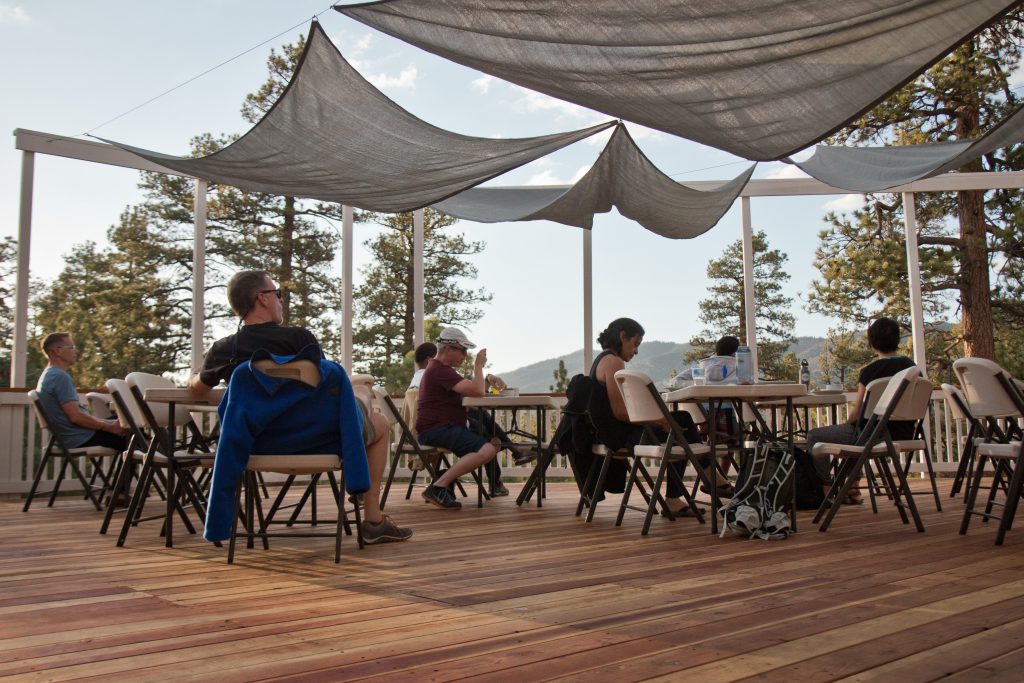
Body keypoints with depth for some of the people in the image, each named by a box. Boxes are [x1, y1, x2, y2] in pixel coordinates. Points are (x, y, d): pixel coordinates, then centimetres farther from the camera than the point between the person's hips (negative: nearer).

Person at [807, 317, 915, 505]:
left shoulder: (870, 371, -18)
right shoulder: (911, 366, 0)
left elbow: (856, 413, -14)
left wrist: (848, 422, 9)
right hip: (904, 433, 7)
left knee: (814, 436, 9)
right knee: (853, 431, 37)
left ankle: (828, 490, 13)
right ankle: (853, 490, 35)